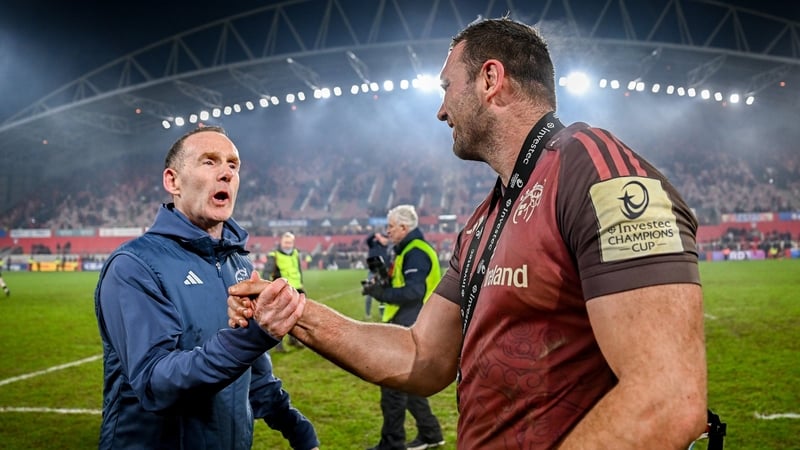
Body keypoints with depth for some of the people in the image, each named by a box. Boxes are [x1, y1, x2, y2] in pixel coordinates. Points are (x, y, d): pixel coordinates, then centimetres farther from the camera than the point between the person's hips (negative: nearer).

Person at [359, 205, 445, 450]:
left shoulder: (416, 253, -16)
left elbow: (413, 292, -25)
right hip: (406, 328, 11)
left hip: (408, 329, -11)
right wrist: (381, 287, 4)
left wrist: (381, 292, -18)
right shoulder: (408, 250, 17)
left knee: (393, 385, -5)